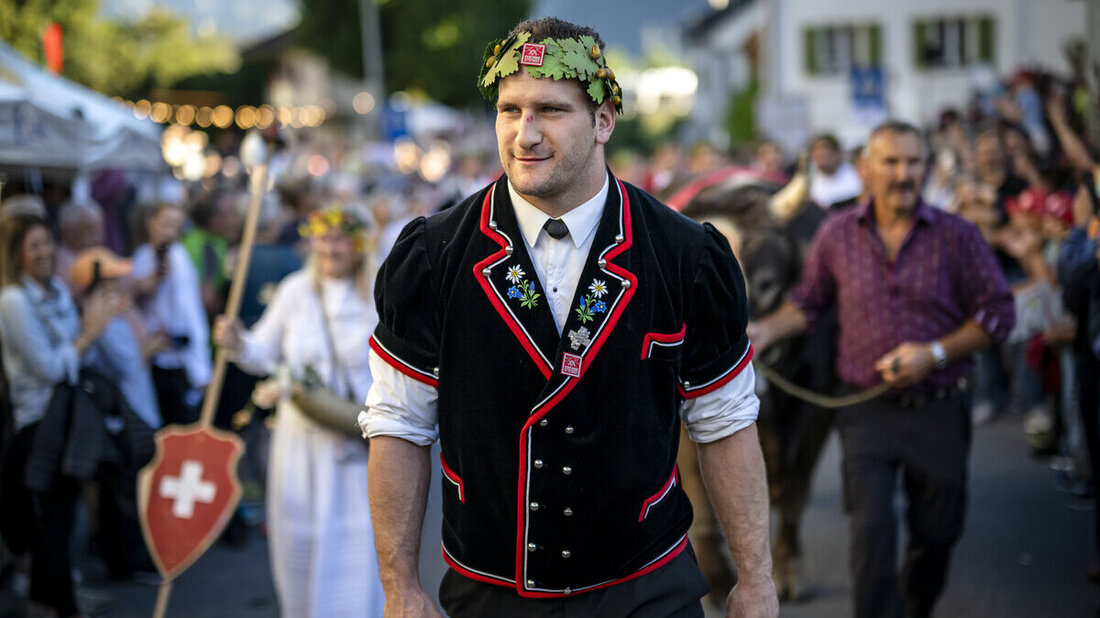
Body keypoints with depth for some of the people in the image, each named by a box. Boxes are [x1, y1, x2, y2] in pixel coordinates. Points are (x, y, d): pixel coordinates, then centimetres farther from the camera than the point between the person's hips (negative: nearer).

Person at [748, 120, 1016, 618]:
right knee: (871, 530, -13)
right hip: (867, 411, 0)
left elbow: (997, 312, -2)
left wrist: (934, 353, -14)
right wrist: (768, 330, -6)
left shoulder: (957, 236, -4)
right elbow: (808, 303, 13)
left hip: (939, 411, 1)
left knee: (936, 534, 13)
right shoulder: (837, 235, 1)